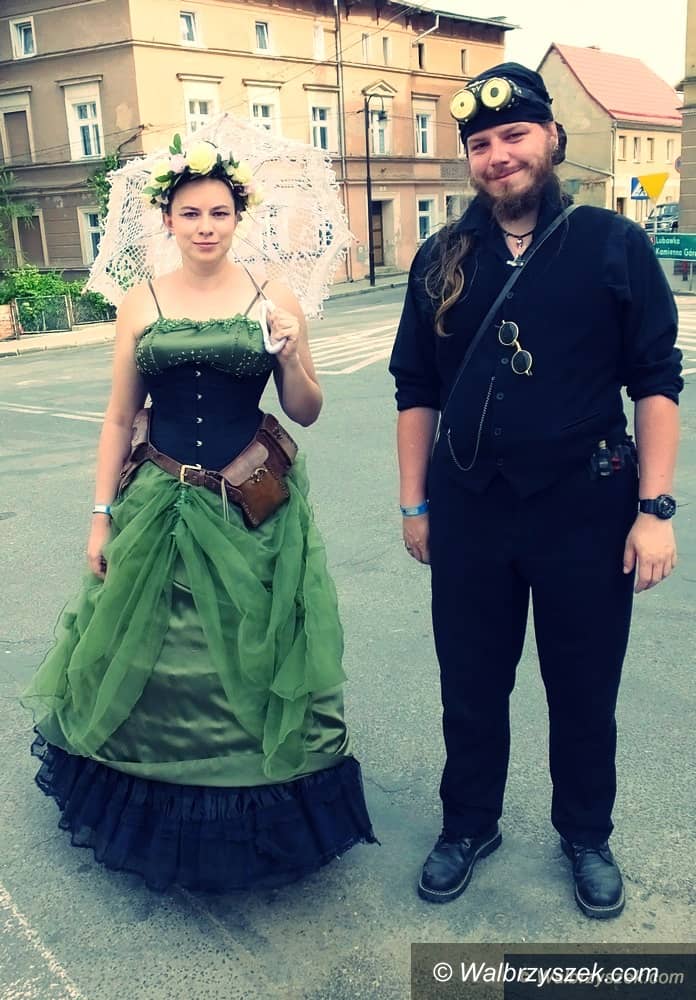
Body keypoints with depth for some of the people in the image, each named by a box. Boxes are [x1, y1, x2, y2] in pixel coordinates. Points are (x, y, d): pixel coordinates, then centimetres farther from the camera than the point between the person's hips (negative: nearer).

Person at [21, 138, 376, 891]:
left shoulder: (272, 298, 0)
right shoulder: (141, 303, 3)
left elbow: (306, 413, 1)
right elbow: (119, 418, 6)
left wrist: (291, 355, -18)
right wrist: (102, 516, 3)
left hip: (253, 511, -1)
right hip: (158, 508, 2)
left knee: (250, 665, 7)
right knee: (149, 663, 11)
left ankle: (256, 817, 30)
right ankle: (156, 817, 36)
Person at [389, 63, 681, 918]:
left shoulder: (613, 243, -3)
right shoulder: (443, 260, 3)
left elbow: (655, 382, -3)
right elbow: (416, 389, 7)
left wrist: (653, 509, -8)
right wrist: (414, 503, 7)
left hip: (586, 509, -1)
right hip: (470, 510, 2)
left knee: (584, 690, 14)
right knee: (470, 687, 15)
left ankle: (586, 836, 39)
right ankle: (468, 825, 39)